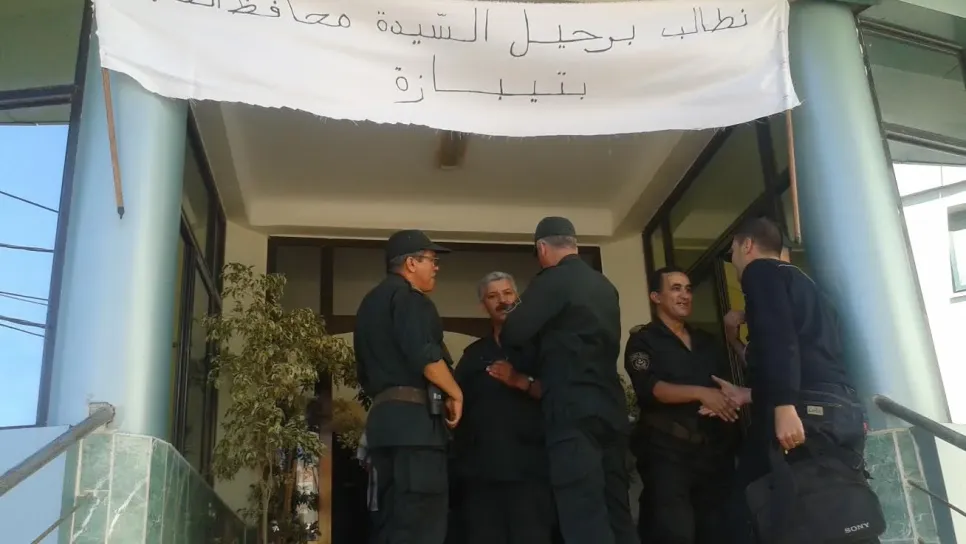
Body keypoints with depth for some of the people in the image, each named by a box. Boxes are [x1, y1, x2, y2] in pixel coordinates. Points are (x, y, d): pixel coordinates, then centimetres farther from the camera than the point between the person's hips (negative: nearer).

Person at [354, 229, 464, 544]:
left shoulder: (370, 303, 25)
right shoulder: (407, 296, -5)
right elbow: (423, 354, -19)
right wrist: (455, 394, -7)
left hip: (383, 416, 9)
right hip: (414, 417, -9)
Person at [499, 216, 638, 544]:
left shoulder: (553, 281, -6)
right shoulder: (604, 286, 17)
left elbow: (512, 336, -10)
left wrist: (513, 314, 13)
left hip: (572, 408, -7)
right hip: (610, 406, 8)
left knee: (585, 517, -10)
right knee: (616, 511, 9)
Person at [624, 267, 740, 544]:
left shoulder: (708, 341, 18)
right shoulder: (643, 340, 1)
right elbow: (649, 388, -14)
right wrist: (700, 393, -23)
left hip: (715, 449, 6)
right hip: (667, 451, -5)